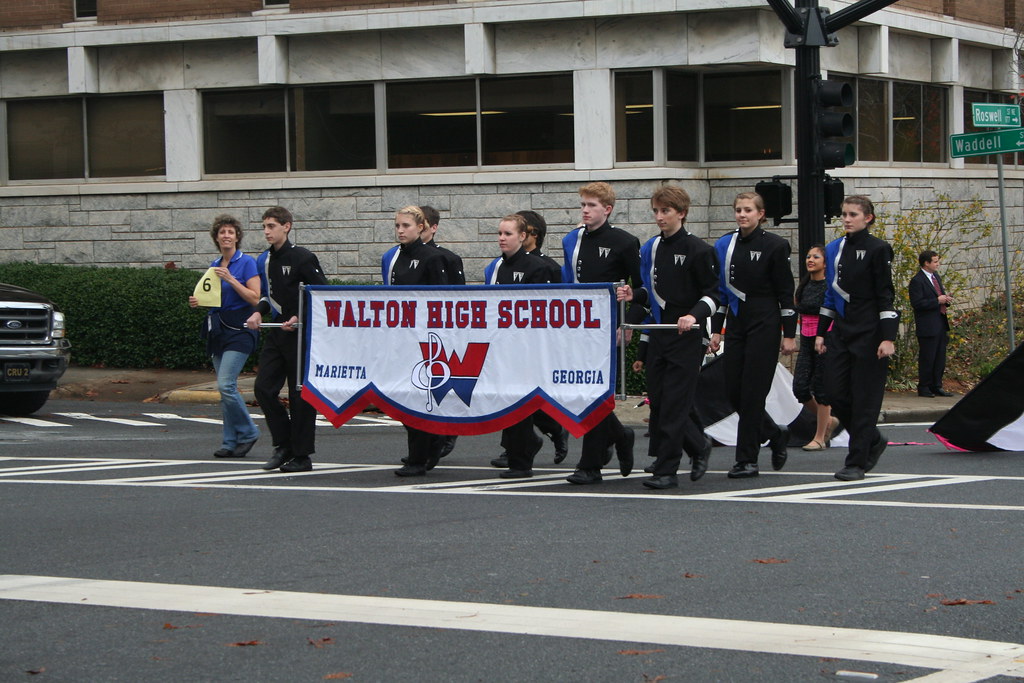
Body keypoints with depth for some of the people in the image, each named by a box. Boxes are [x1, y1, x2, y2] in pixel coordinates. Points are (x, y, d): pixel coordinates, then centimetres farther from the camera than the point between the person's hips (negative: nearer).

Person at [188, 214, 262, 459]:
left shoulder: (246, 262, -6)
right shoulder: (214, 266, 14)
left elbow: (255, 298, -13)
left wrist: (230, 279, -18)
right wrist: (199, 302, 4)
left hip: (238, 330, -7)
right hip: (217, 329, 7)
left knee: (226, 385, -17)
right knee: (224, 387, 6)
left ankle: (247, 432, -1)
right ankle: (231, 442, 10)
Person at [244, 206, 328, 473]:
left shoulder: (303, 258, -11)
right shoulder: (265, 260, 12)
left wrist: (300, 318, -17)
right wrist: (258, 313, 4)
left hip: (300, 333, -7)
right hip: (276, 331, 7)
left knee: (300, 394, -2)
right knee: (263, 388, 1)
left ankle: (302, 454, 6)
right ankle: (284, 445, 13)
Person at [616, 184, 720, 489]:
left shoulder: (698, 250, -7)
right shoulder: (652, 248, 13)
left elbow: (712, 295, -6)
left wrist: (694, 316, -23)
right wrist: (633, 295, 2)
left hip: (686, 337, -7)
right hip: (657, 335, 7)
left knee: (674, 403, -7)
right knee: (658, 399, 7)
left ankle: (666, 470, -3)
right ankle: (699, 447, 26)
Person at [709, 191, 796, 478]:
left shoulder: (775, 245, -5)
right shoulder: (724, 245, 9)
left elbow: (785, 292, -5)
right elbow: (720, 290, 14)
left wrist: (789, 334, -8)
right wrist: (716, 330, 9)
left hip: (764, 325, -6)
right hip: (736, 324, 6)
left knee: (752, 392, -7)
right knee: (733, 390, 3)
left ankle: (747, 460, -2)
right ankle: (775, 434, 26)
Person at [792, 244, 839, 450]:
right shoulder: (804, 286, 10)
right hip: (806, 340, 6)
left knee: (820, 388, -3)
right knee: (800, 387, -2)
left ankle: (820, 438, 6)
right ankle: (828, 421, 21)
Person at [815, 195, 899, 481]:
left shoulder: (877, 249, -6)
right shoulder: (835, 249, 12)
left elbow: (885, 296, -9)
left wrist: (888, 337, -15)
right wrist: (821, 332, 14)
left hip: (869, 332, -7)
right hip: (841, 331, 7)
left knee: (864, 396, -3)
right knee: (835, 392, 2)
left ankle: (857, 462, 1)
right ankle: (873, 441, 22)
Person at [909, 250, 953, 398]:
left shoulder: (936, 276, 15)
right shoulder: (917, 281, -14)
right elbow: (917, 303, -20)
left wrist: (946, 299, 4)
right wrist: (937, 301, -20)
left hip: (941, 324, 9)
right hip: (927, 326, -9)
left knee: (940, 358, 11)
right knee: (927, 358, -3)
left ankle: (936, 386, 18)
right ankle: (924, 388, 4)